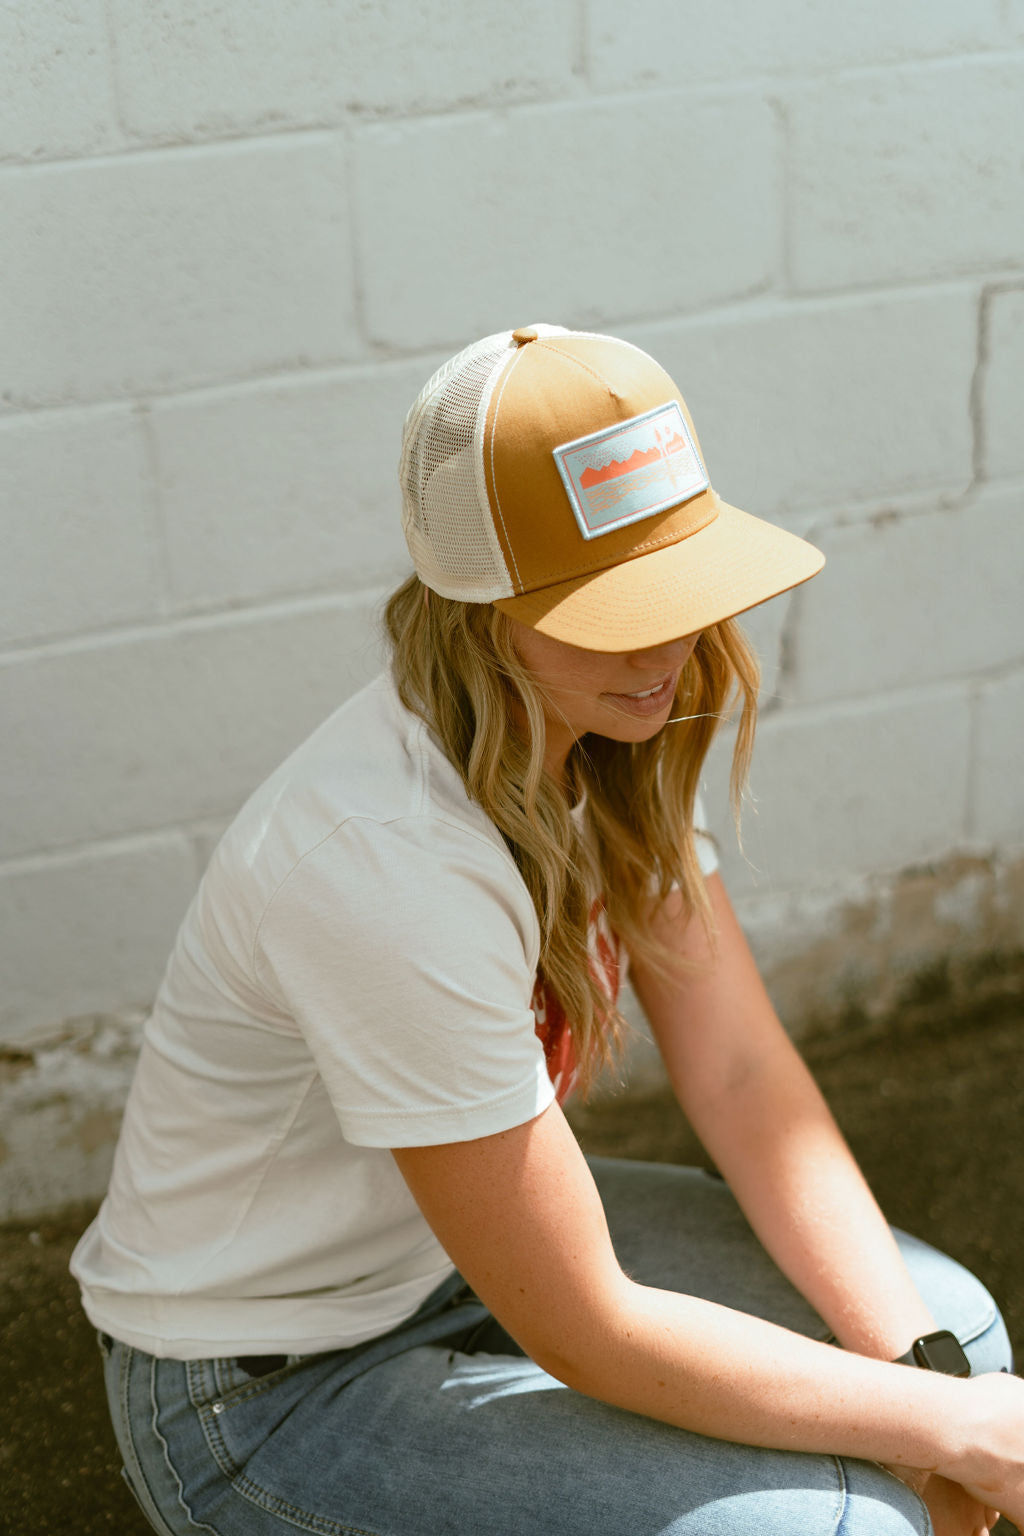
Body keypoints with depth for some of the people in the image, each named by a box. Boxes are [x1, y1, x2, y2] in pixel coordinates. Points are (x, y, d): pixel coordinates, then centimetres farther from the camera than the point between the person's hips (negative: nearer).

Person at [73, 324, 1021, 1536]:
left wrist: (922, 1375, -16)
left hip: (445, 1246, 8)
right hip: (261, 1399, -8)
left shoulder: (617, 735, -9)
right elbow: (587, 1333, -28)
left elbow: (743, 1075, -7)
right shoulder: (394, 862, -35)